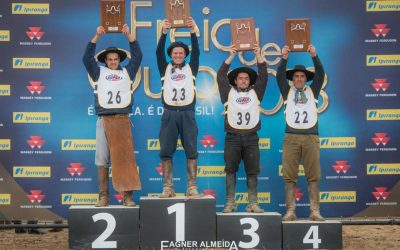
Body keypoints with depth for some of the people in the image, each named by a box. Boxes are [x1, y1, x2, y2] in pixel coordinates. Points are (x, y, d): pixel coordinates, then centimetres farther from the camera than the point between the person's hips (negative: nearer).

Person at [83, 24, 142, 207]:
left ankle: (127, 196, -4)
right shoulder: (99, 73, 14)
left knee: (125, 158, -5)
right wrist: (97, 36, -1)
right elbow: (87, 58, 5)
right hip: (104, 120, 0)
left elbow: (137, 56, 9)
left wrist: (129, 35, 2)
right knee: (102, 160, 0)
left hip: (123, 121, 0)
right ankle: (103, 197, 3)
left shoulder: (127, 72, 16)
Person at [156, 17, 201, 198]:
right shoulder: (165, 69, 14)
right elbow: (159, 52, 1)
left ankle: (192, 187, -1)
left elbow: (196, 52, 1)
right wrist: (164, 32, -11)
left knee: (191, 151, -3)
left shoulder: (191, 68, 14)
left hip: (187, 113, 0)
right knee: (166, 152, -2)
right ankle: (168, 188, 2)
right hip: (169, 114, 0)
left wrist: (193, 31, -11)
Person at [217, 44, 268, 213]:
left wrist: (258, 56, 4)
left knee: (252, 171, 0)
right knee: (230, 170, -1)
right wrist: (231, 57, 4)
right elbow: (221, 76, 7)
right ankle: (230, 203, 1)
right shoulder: (229, 92, 14)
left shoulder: (255, 92, 17)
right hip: (232, 137, -1)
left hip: (251, 137, 1)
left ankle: (253, 204, 2)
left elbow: (263, 76, 11)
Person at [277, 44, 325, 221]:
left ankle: (315, 211, -2)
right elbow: (280, 76, 3)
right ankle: (290, 211, -2)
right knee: (290, 176, -4)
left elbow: (320, 74, 6)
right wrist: (284, 59, -9)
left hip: (311, 137, 1)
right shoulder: (287, 92, 16)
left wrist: (314, 56, -6)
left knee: (313, 176, -3)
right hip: (291, 138, 0)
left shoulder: (312, 91, 18)